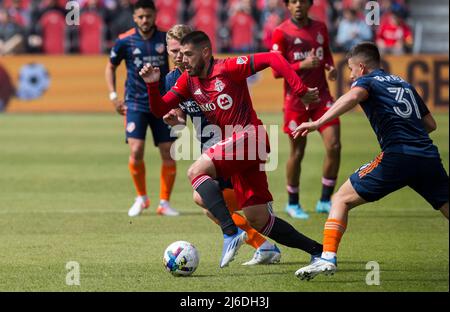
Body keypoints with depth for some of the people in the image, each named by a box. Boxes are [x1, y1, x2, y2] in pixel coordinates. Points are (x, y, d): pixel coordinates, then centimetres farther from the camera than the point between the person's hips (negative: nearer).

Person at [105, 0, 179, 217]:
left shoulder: (165, 38, -2)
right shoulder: (125, 41, -5)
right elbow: (111, 67, 11)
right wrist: (113, 96, 1)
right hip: (135, 104, -1)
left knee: (168, 154, -2)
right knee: (136, 151, -14)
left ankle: (164, 203, 12)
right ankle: (141, 198, 8)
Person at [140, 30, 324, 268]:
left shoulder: (228, 68, -10)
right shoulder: (188, 81, 12)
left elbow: (273, 59, -14)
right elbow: (159, 110, 10)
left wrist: (301, 91, -18)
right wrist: (152, 85, -7)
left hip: (249, 136, -8)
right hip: (235, 145, 8)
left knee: (196, 171, -24)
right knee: (257, 221, 6)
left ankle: (231, 233, -29)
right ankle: (317, 251, 16)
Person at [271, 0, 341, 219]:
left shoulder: (320, 28, 8)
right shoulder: (281, 32, -6)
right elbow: (277, 70, -8)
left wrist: (331, 67, 3)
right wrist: (302, 65, -22)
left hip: (321, 95, 4)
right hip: (296, 99, -4)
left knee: (334, 146, -7)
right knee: (297, 153, 4)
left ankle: (325, 201, 5)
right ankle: (293, 204, 21)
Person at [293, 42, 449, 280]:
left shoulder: (367, 81, 9)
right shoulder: (404, 84, 27)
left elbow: (354, 96, -17)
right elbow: (430, 123, 29)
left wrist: (317, 123, -23)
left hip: (397, 156, -5)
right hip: (429, 157, 5)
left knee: (342, 199, 5)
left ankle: (328, 258, -9)